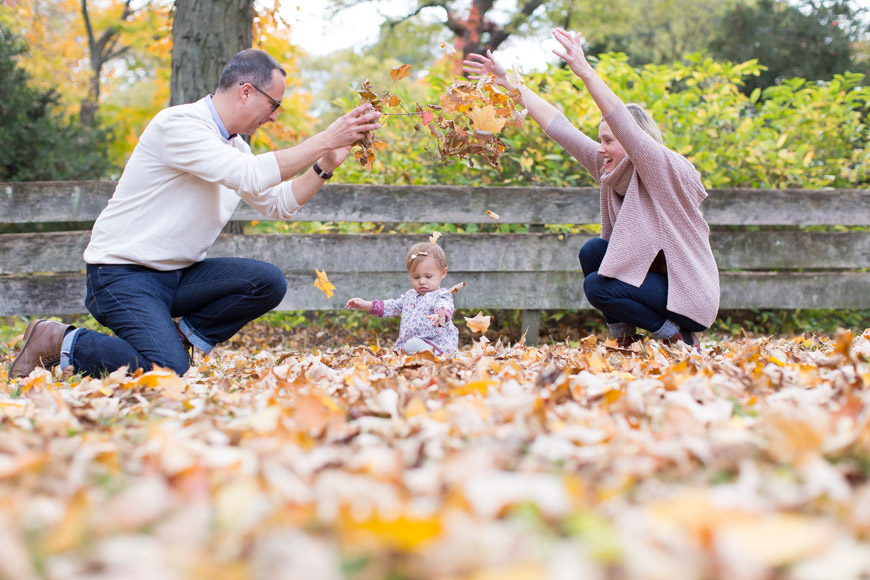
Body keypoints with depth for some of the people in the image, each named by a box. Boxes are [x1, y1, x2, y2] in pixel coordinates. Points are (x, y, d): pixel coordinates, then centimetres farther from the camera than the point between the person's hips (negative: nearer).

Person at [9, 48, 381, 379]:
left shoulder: (234, 144, 13)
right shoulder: (180, 123, -17)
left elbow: (279, 204, 15)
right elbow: (250, 176, -29)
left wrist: (326, 165, 1)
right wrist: (323, 141, -25)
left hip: (177, 275, 8)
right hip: (123, 273, -8)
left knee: (268, 282, -13)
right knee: (167, 370, -27)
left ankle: (183, 336, 1)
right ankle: (59, 341, -5)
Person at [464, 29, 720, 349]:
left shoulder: (664, 169, -18)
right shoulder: (610, 168, 2)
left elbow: (624, 124, -35)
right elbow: (560, 129, 1)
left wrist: (586, 73, -46)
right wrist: (510, 83, 0)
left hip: (688, 295, -8)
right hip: (653, 274, 8)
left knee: (598, 286, -19)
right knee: (593, 251, -6)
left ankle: (678, 337, -6)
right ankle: (623, 334, 2)